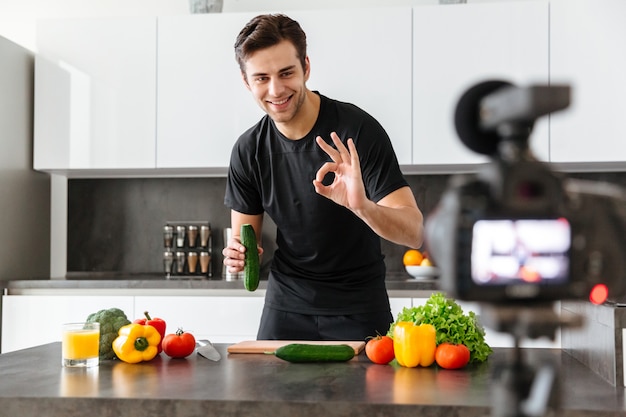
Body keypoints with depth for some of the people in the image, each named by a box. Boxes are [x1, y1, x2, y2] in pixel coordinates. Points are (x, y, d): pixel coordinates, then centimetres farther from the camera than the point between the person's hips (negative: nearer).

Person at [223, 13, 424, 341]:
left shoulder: (358, 129, -19)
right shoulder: (248, 151, -6)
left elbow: (414, 233, -23)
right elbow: (243, 237, 5)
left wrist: (362, 206, -43)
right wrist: (237, 256, -19)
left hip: (359, 310, -3)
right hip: (287, 306, 3)